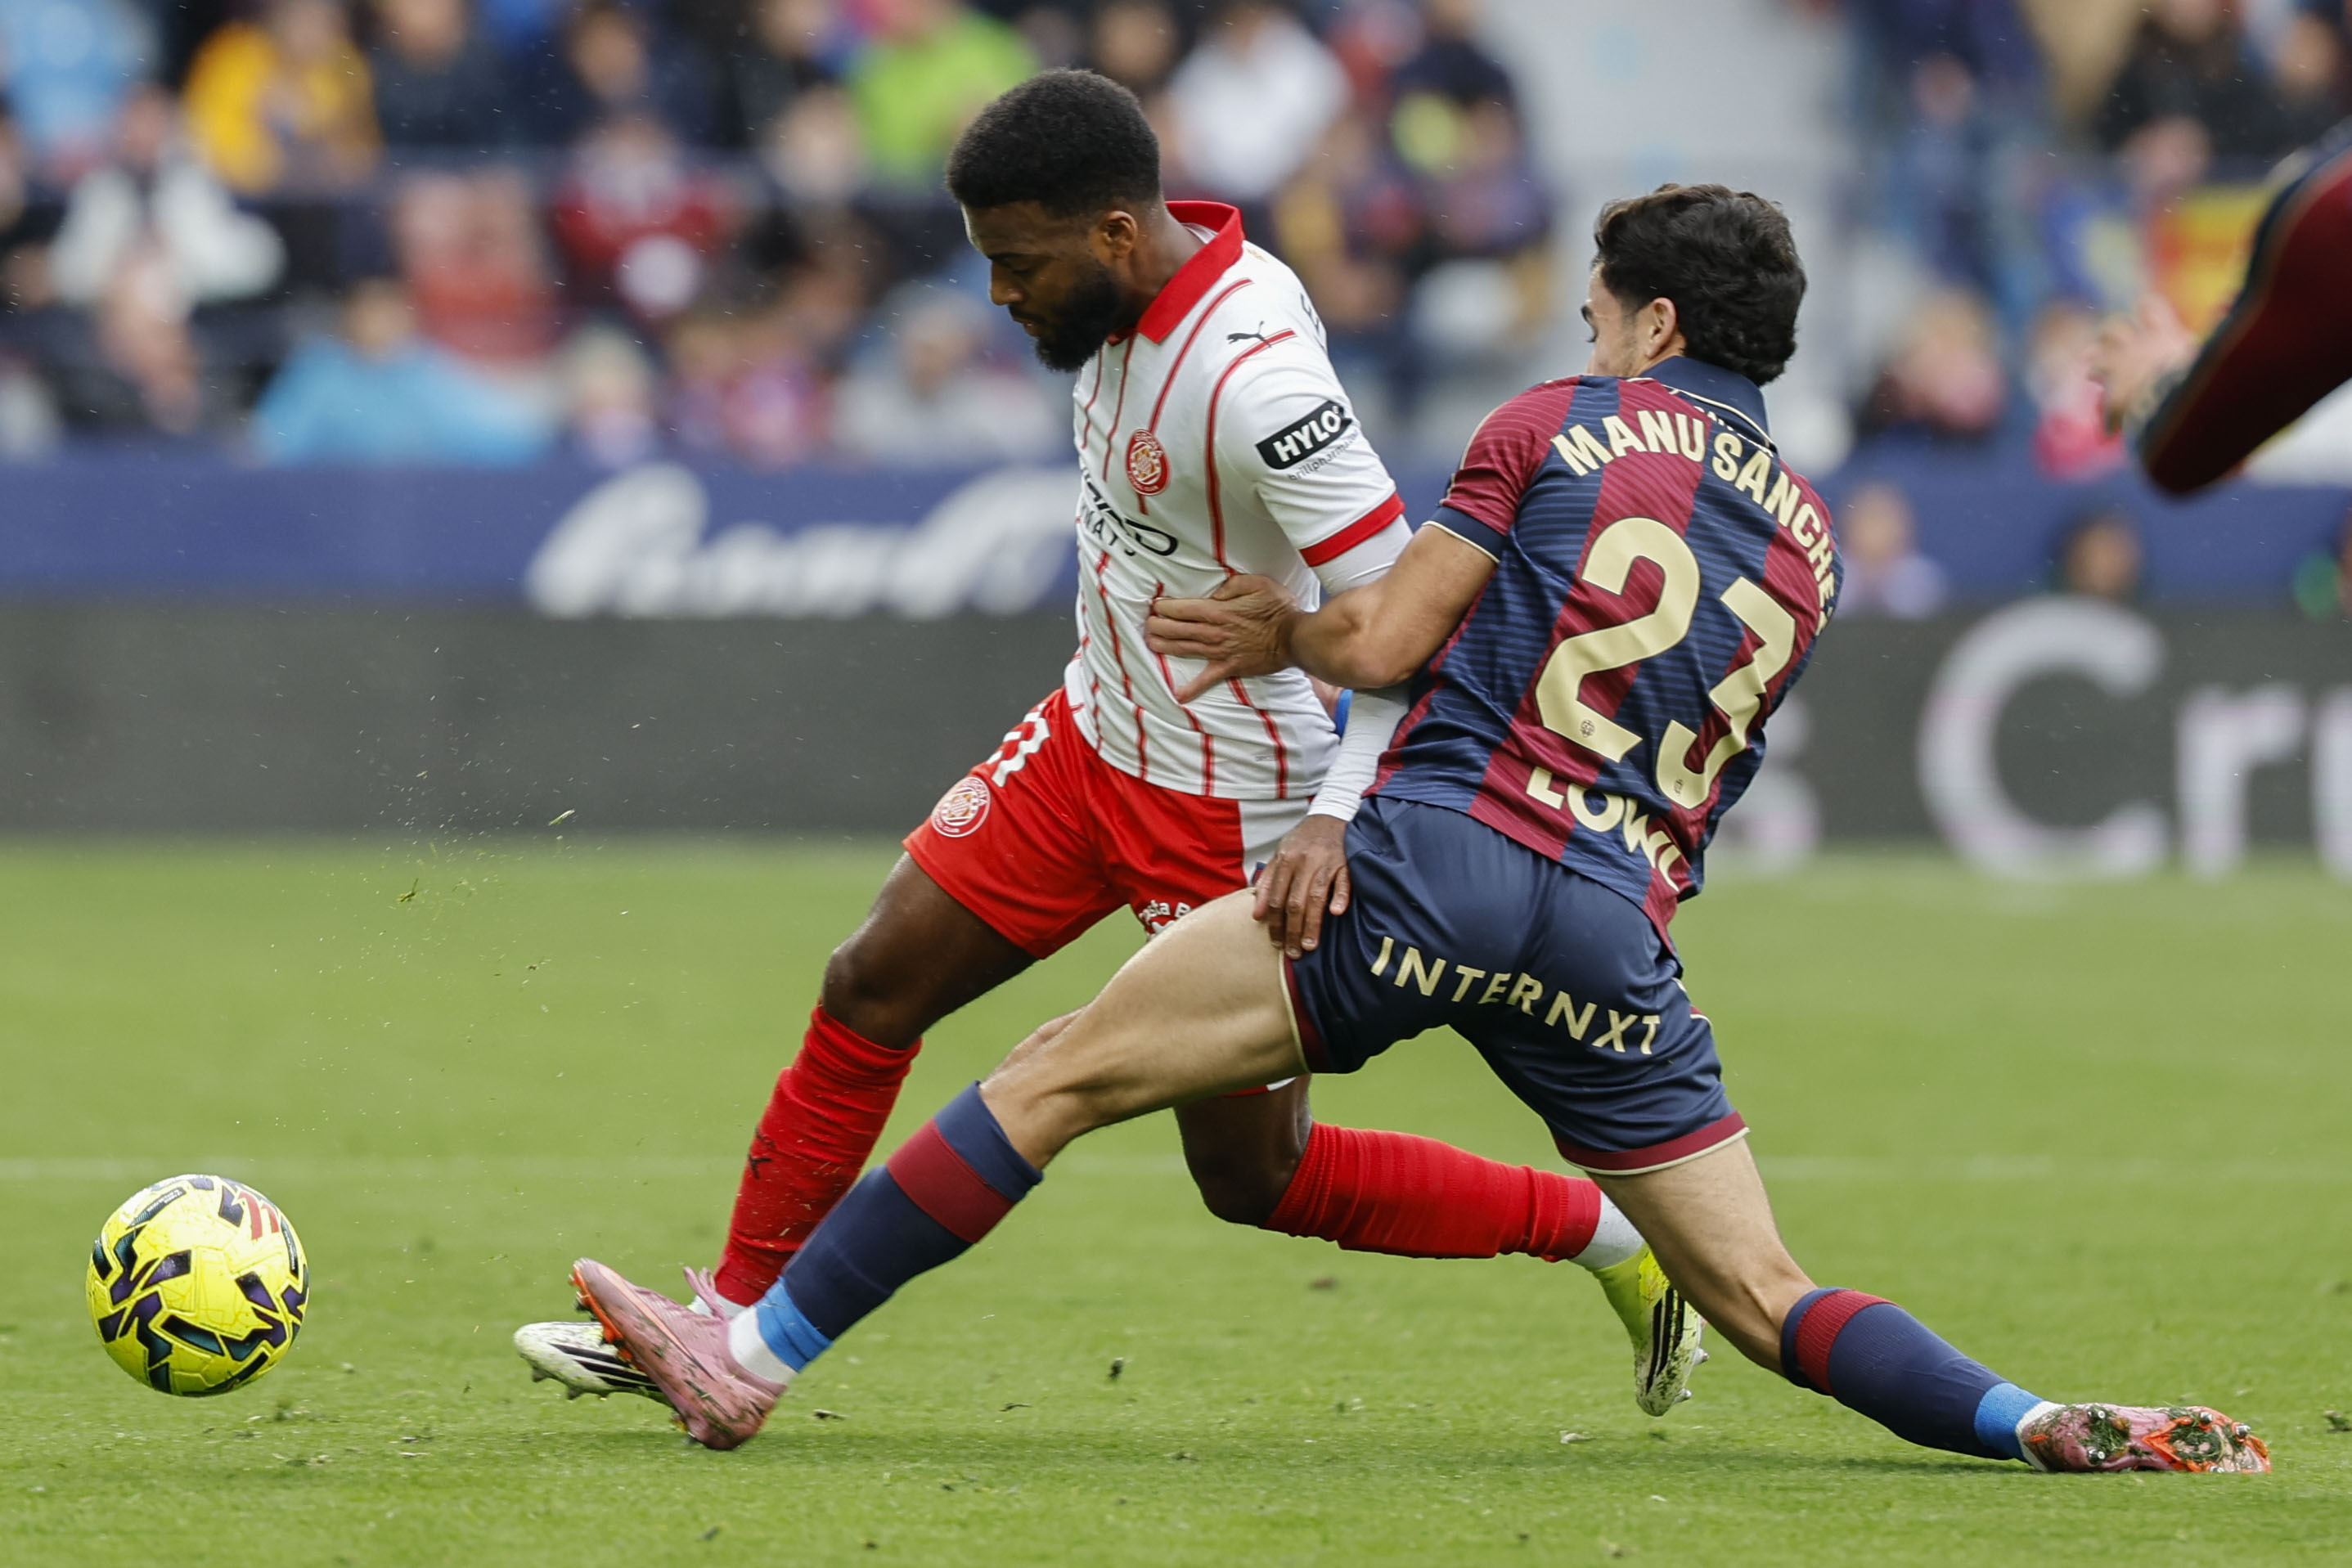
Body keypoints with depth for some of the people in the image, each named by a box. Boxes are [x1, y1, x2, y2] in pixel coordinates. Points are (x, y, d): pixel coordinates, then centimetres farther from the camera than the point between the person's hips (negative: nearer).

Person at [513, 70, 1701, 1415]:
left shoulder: (1254, 377, -30)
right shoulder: (1131, 297, -4)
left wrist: (1332, 818, -39)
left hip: (1237, 809, -8)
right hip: (1093, 737, 8)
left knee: (1254, 1175, 1)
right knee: (873, 989, 4)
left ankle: (1611, 1235, 14)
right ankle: (734, 1323, 14)